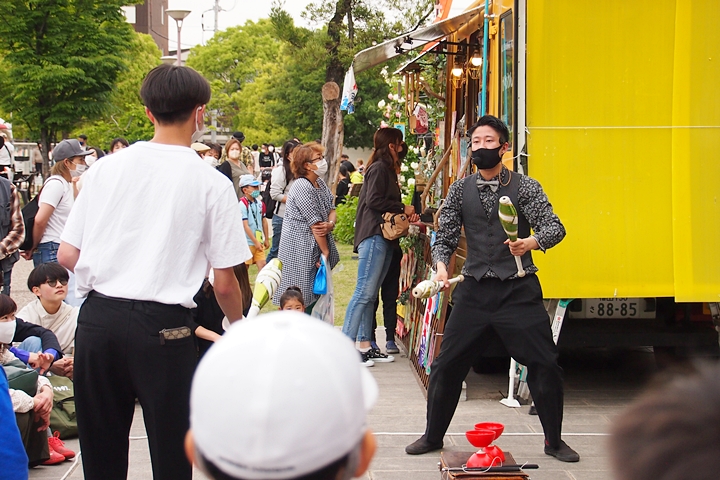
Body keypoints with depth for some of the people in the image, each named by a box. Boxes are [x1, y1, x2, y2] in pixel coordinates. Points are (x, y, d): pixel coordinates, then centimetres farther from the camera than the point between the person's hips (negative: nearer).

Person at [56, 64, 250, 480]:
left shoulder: (107, 168, 4)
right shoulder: (213, 184, -4)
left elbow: (67, 255, 6)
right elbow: (224, 284, -3)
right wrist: (240, 327, 17)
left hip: (97, 320, 4)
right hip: (162, 328, -3)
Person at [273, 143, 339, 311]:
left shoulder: (320, 183, 10)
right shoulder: (302, 187, -18)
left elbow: (331, 208, 10)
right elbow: (314, 223, -17)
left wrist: (330, 225, -14)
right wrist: (325, 251, -13)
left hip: (315, 248, 9)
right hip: (299, 249, -9)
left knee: (314, 294, 10)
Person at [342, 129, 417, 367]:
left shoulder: (387, 169, 22)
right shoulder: (379, 168, -8)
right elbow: (374, 200, -17)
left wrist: (406, 214, 5)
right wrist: (403, 208, -9)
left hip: (384, 239, 10)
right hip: (374, 236, -10)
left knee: (370, 294, 9)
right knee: (364, 292, -12)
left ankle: (365, 346, 12)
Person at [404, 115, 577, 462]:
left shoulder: (525, 187, -1)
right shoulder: (460, 190, 7)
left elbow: (554, 227, -9)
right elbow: (445, 238, 8)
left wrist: (532, 242, -31)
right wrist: (441, 265, -13)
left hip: (518, 290, -2)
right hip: (474, 289, 2)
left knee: (544, 365, -4)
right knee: (446, 364, 3)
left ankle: (554, 441, 15)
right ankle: (433, 436, 22)